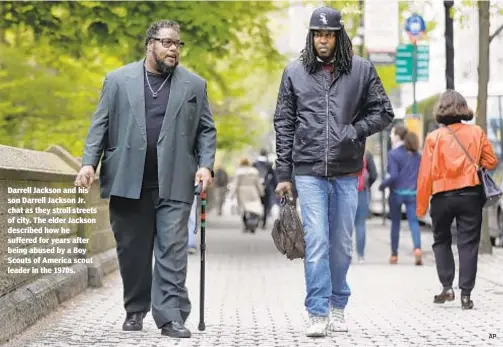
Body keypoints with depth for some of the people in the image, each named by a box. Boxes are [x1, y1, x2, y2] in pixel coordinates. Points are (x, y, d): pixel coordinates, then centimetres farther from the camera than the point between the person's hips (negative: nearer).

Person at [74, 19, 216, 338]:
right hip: (128, 181, 0)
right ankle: (135, 310, 20)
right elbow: (100, 124, 6)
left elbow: (206, 130, 10)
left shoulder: (194, 85, 9)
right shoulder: (118, 80, 8)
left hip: (174, 183, 0)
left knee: (173, 249, -7)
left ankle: (171, 316, -7)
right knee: (132, 249, 7)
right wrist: (89, 162, -5)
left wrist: (205, 165, -4)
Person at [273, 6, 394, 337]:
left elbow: (384, 112, 7)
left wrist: (354, 131, -10)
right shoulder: (295, 72, 4)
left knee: (342, 244, 9)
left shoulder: (361, 70, 3)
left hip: (346, 172, 1)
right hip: (309, 171, -1)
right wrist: (283, 173, 3)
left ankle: (338, 306, 25)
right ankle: (318, 314, -5)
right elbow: (284, 124, 6)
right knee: (317, 242, -8)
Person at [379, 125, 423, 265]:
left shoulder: (393, 154, -10)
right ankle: (417, 248, -26)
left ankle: (394, 254, 18)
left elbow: (393, 176, -15)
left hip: (397, 192, -3)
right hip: (413, 193, 3)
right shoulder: (416, 154, 6)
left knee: (395, 223, 10)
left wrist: (382, 185, -2)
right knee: (413, 221, -2)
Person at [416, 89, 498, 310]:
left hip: (442, 197, -1)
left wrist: (421, 206, 2)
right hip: (471, 195, 1)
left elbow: (425, 174, -5)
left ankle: (447, 287, 8)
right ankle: (466, 294, -1)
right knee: (468, 243, 4)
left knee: (441, 241, 17)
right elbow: (491, 162, 3)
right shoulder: (477, 132, 0)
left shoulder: (434, 137, -4)